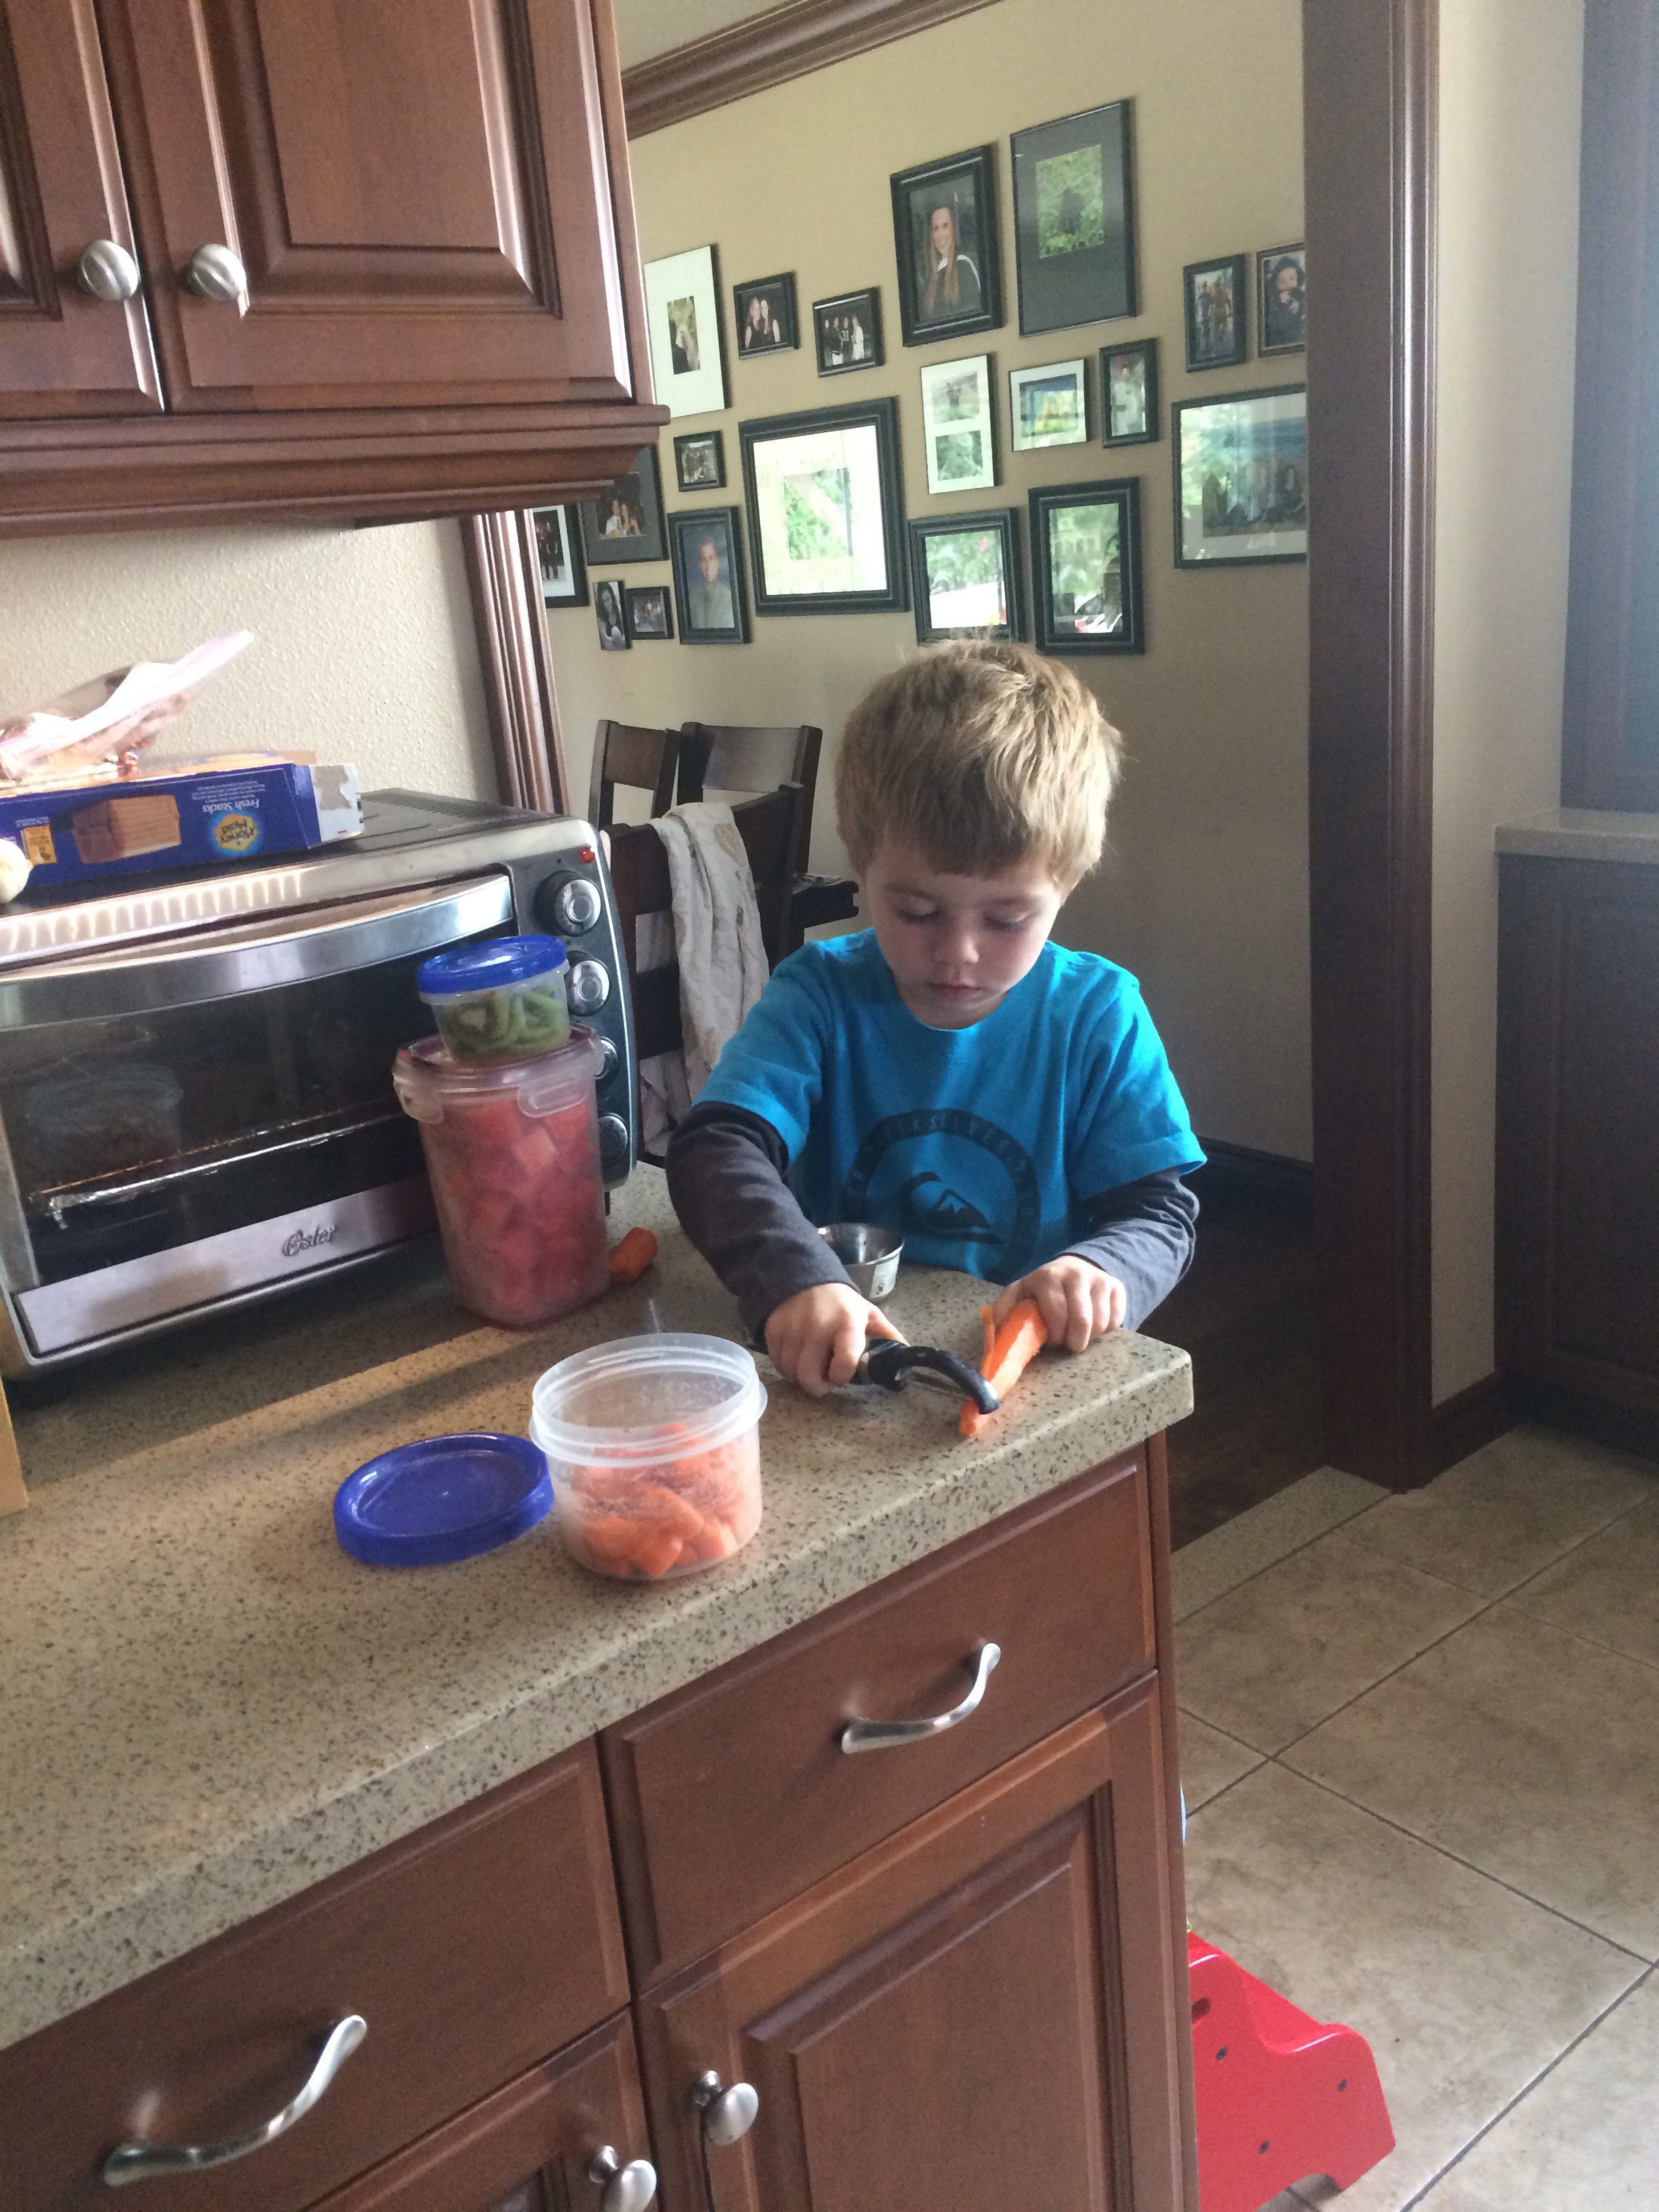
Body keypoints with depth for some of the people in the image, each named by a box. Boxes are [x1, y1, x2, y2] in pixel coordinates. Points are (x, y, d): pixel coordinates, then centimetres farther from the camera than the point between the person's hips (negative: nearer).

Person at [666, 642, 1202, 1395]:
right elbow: (717, 1148, -17)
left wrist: (1098, 1273, -26)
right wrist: (796, 1283, -36)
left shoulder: (1098, 1015, -2)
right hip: (838, 1369, -1)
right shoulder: (820, 994, -4)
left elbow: (1160, 1211, -2)